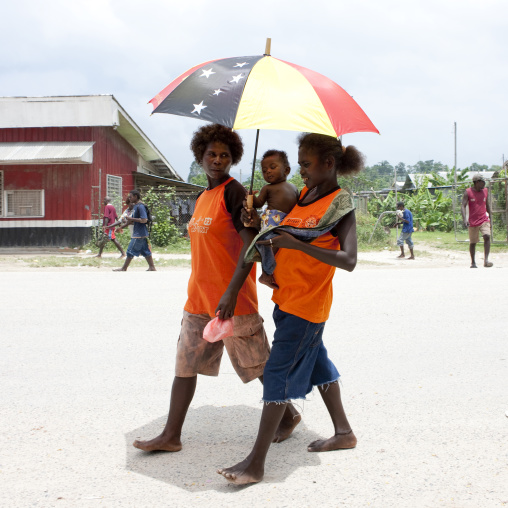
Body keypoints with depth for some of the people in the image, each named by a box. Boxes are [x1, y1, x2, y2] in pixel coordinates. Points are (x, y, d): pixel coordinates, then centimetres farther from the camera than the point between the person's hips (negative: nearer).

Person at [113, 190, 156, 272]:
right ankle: (152, 267, 13)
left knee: (131, 251, -4)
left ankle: (124, 268, 1)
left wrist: (131, 219, -16)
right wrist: (130, 222, 8)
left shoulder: (140, 206, -15)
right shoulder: (135, 206, 15)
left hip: (139, 234, -10)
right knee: (146, 251, 10)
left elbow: (144, 220, -23)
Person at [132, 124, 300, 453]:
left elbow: (251, 244, -21)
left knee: (258, 364, 6)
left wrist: (231, 293, -28)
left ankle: (289, 415, 28)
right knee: (185, 365, 9)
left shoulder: (233, 192, -12)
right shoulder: (203, 198, 13)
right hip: (199, 300, 8)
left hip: (232, 301, -8)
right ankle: (171, 436, 17)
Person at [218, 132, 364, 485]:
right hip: (286, 297, 9)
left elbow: (348, 260, -25)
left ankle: (256, 465, -5)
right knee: (316, 363, 19)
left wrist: (297, 244, -30)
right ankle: (344, 433, 35)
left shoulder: (341, 203, -15)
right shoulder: (304, 194, 9)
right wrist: (259, 222, -1)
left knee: (278, 375, -9)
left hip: (307, 304, -9)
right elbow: (286, 232, 20)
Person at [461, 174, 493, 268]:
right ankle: (473, 262, 23)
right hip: (472, 222, -2)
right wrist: (464, 219, -24)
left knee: (487, 236, -21)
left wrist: (490, 217, 23)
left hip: (484, 220, 2)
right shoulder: (468, 192, -5)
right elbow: (463, 206, -11)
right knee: (472, 242, 6)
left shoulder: (485, 191, 8)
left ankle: (486, 260, -23)